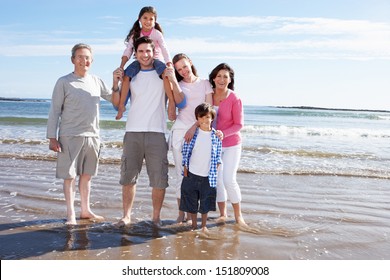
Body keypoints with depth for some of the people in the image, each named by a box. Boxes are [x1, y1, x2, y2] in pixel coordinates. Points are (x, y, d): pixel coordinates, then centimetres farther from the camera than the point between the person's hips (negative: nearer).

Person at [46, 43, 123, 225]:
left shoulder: (96, 81, 10)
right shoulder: (64, 82, -3)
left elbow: (113, 98, 22)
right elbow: (55, 111, -4)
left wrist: (116, 83, 4)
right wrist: (52, 137, -9)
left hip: (92, 136, 5)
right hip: (70, 137, -4)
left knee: (87, 175, 13)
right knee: (70, 176, 0)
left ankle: (85, 210, 25)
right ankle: (71, 214, 11)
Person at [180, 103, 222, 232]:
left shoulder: (216, 135, -2)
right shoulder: (192, 133, -4)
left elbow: (218, 154, 7)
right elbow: (185, 151, 1)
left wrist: (217, 166, -1)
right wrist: (185, 168, -2)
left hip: (208, 176, 0)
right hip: (192, 174, 0)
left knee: (205, 202, 10)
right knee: (191, 201, 9)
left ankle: (204, 226, 27)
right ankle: (194, 224, 26)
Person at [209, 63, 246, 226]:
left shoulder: (234, 99, -13)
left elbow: (239, 124, -11)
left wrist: (222, 133, -25)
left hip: (231, 145, -4)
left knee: (229, 180, -10)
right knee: (216, 180, 6)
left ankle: (238, 215, 8)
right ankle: (222, 214, 21)